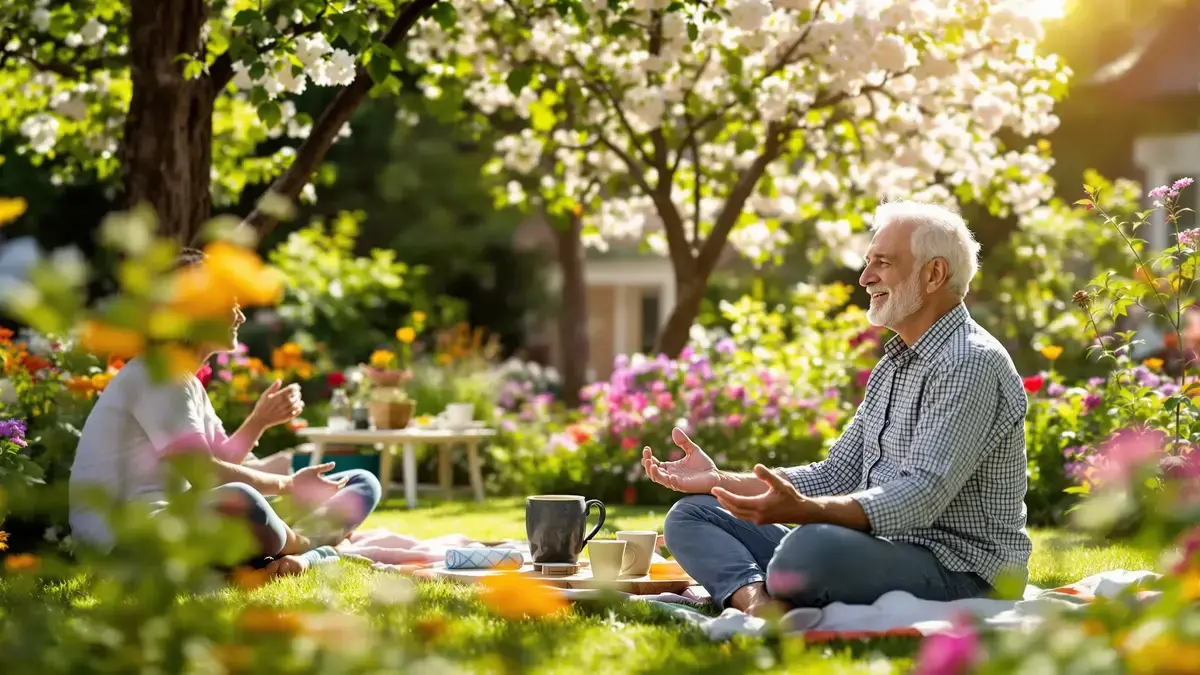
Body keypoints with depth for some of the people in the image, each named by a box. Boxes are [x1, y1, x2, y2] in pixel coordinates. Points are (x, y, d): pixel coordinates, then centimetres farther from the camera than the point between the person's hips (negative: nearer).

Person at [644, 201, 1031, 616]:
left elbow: (922, 495, -24)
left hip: (956, 573, -10)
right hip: (879, 552, 10)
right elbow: (836, 476, 20)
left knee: (812, 546, -42)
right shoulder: (893, 366, 21)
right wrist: (719, 481, 11)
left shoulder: (972, 364, -12)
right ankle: (758, 602, -25)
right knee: (691, 515, 2)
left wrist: (806, 510, -37)